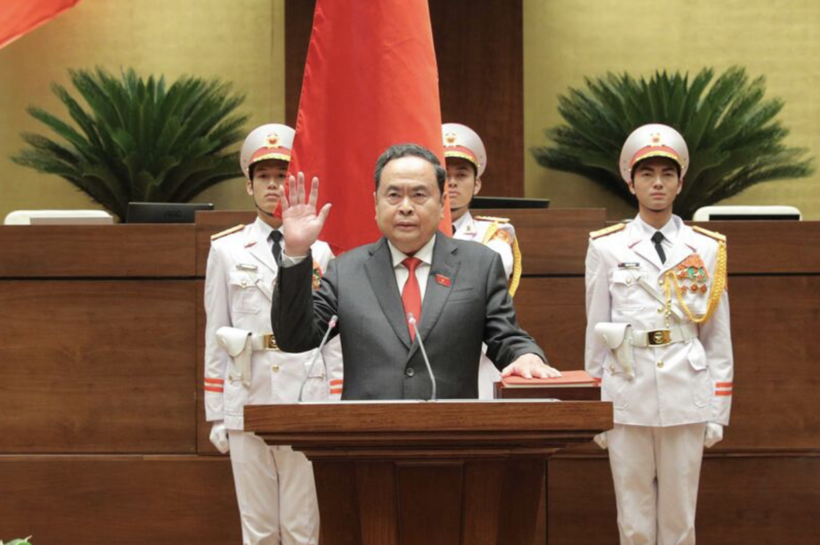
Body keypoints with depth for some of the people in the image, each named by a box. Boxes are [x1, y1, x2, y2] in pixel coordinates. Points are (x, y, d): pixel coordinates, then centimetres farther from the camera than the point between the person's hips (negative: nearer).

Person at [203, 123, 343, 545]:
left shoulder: (322, 251, 3)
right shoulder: (226, 250, 7)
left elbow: (336, 336, 3)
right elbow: (215, 336, 7)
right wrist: (215, 416, 5)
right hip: (247, 403, 1)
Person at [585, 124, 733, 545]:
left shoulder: (707, 250, 6)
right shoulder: (606, 248, 4)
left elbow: (718, 337, 7)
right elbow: (595, 332, 7)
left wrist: (718, 411, 3)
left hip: (685, 398, 0)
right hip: (627, 398, 0)